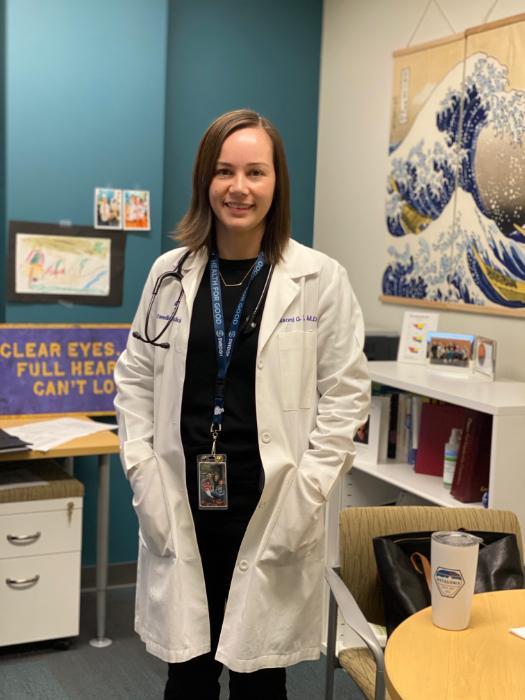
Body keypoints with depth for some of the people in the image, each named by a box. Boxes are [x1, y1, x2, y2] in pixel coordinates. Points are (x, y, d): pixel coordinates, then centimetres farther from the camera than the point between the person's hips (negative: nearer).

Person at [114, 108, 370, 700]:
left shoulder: (320, 278, -4)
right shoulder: (171, 272, 4)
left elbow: (346, 389, -3)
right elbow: (136, 377, 10)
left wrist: (308, 484, -9)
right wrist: (141, 466, 0)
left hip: (272, 507, -2)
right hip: (179, 502, 2)